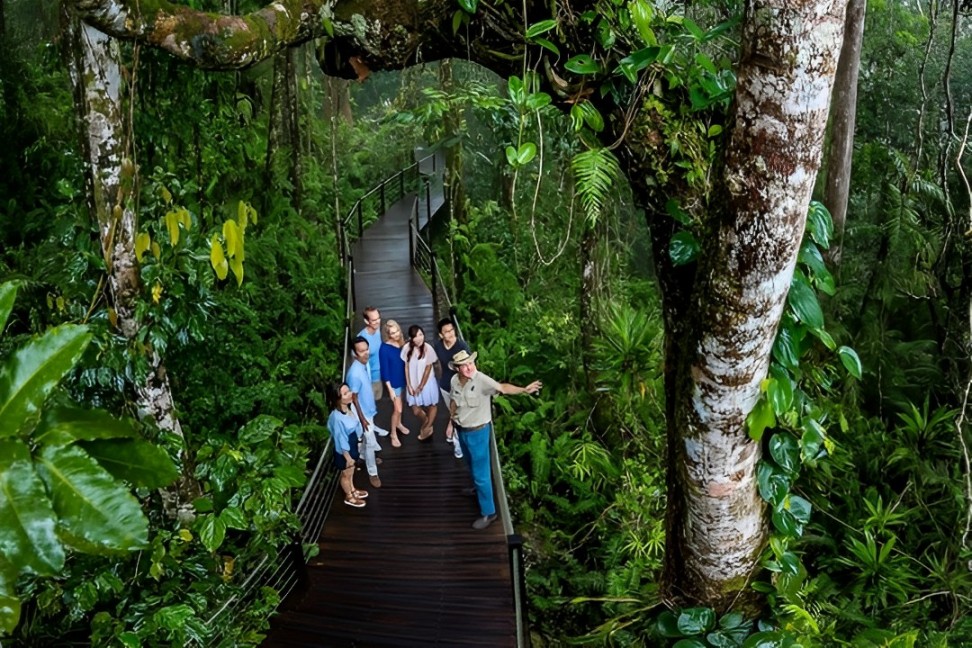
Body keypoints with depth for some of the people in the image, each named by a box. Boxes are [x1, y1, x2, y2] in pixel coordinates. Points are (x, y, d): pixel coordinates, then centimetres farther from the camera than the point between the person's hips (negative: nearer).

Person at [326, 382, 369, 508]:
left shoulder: (348, 408, -11)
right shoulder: (337, 417, -37)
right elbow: (340, 439, -27)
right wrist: (347, 457, -18)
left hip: (352, 446, 8)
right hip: (344, 451, -8)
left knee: (351, 471, 31)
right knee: (346, 474, 19)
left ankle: (352, 490, 54)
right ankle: (349, 497, 42)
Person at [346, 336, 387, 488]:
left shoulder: (365, 364, -6)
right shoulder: (355, 373, -33)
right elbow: (354, 398, -24)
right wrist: (362, 419, -19)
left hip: (369, 409, 8)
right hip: (363, 413, -8)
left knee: (367, 439, 28)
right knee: (371, 442, 3)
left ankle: (366, 457, 51)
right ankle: (372, 473, 18)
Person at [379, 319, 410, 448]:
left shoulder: (401, 343, -8)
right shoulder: (384, 349, -26)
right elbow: (384, 370, -20)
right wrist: (390, 389, -19)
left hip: (402, 379, 6)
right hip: (392, 382, -6)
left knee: (399, 405, 25)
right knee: (397, 409, 1)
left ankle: (399, 424, 49)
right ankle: (393, 434, 20)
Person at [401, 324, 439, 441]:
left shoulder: (428, 348, -22)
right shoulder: (407, 348, -14)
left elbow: (428, 369, -14)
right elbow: (406, 367, -5)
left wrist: (421, 386, -9)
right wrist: (409, 385, -7)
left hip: (427, 383, -2)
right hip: (413, 384, 2)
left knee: (431, 406, 17)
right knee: (416, 411, 12)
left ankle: (426, 429, 42)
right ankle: (427, 425, 43)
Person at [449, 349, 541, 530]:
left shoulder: (481, 380, -25)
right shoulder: (454, 381, -7)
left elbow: (502, 388, -34)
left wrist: (524, 389, -47)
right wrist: (451, 420, 17)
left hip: (478, 431, -6)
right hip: (462, 430, 6)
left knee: (481, 472, -1)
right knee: (472, 465, 30)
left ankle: (488, 512, 10)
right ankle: (478, 488, 57)